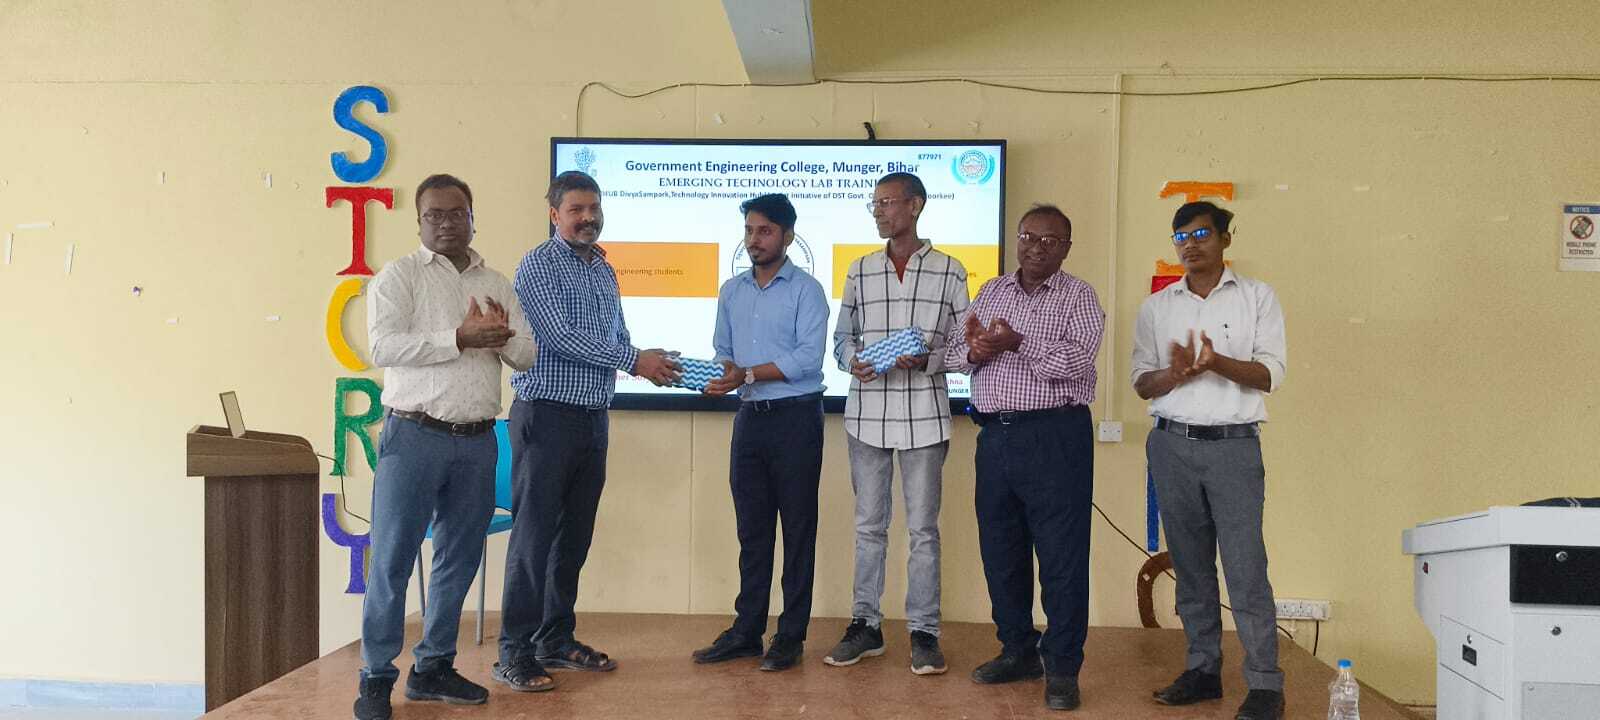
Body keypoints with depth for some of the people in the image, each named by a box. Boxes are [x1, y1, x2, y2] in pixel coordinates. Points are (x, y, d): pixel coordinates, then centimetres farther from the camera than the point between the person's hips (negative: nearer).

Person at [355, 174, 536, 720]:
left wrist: (501, 334, -10)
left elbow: (525, 354, 12)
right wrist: (461, 338, -16)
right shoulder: (398, 276, 1)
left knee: (459, 560, 10)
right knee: (392, 561, -2)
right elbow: (384, 347, -13)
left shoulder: (496, 284, 15)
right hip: (415, 435, -5)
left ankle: (433, 669, 23)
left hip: (477, 441, 5)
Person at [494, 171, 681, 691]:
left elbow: (618, 336, 20)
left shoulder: (604, 270, 16)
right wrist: (634, 360, -16)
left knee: (574, 535, 12)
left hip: (593, 417, 8)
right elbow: (561, 336, -18)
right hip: (547, 414, -7)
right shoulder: (538, 265, -7)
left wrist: (655, 363, -1)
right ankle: (514, 653, 2)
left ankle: (556, 640, 23)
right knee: (535, 534, -5)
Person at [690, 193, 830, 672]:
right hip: (749, 417, 5)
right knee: (752, 528, 9)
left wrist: (748, 374, -17)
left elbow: (808, 357, -16)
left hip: (795, 419, -5)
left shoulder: (806, 290, -6)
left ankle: (791, 635, 8)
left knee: (797, 528, 1)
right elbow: (723, 349, 13)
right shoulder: (732, 291, 11)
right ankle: (746, 631, 17)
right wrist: (729, 373, -9)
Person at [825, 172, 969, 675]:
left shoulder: (949, 271, 1)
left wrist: (926, 360, -17)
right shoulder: (860, 271, 9)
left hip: (923, 415, -2)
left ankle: (923, 631, 13)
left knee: (923, 528, 3)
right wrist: (853, 361, -10)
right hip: (867, 413, 3)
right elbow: (843, 336, 11)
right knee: (869, 525, 10)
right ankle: (866, 624, 20)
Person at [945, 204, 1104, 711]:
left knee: (1061, 555, -2)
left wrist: (1016, 343, -18)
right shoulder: (990, 292, 16)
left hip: (1055, 436, -5)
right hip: (995, 435, 5)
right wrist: (975, 352, -9)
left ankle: (1062, 668, 8)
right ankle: (1018, 651, 27)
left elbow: (1076, 360, -14)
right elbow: (954, 352, 12)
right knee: (1000, 550, 12)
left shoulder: (1078, 297, 0)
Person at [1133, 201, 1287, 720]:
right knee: (1190, 565, 8)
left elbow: (1271, 373, -4)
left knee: (1245, 566, -7)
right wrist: (1175, 372, -14)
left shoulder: (1257, 297, 4)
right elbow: (1142, 384, 8)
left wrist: (1217, 363, -22)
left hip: (1233, 444, -3)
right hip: (1172, 444, 3)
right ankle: (1202, 669, 17)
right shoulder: (1156, 306, 12)